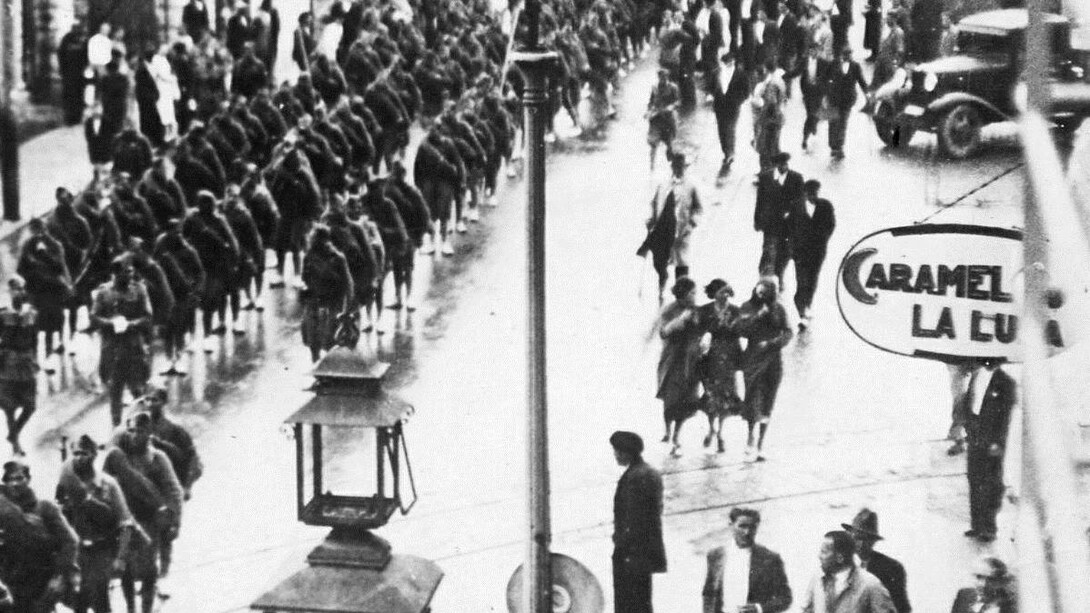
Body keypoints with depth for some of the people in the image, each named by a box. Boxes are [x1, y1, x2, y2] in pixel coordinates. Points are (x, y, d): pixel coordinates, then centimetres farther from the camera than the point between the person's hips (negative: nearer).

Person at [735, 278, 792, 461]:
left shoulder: (778, 309, 6)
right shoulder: (747, 307, 3)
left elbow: (787, 332, 3)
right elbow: (742, 330, -7)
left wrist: (773, 343, -14)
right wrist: (759, 316, -15)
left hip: (773, 358, 2)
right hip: (753, 358, -2)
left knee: (768, 402, 2)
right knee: (753, 398, -13)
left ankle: (760, 445, 9)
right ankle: (750, 438, 5)